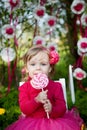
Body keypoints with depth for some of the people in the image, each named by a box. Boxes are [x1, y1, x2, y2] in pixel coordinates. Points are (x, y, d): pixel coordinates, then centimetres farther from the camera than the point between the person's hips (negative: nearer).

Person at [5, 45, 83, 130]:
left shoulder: (56, 86, 0)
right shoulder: (24, 88, 1)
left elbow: (62, 109, -5)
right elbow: (24, 110, -9)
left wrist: (52, 110, -27)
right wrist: (36, 100, -25)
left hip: (53, 121, 0)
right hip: (31, 123, 1)